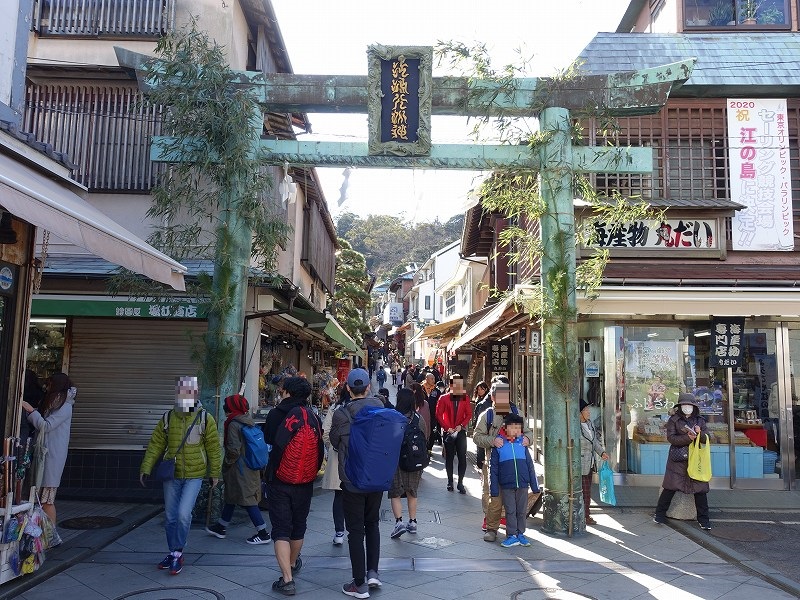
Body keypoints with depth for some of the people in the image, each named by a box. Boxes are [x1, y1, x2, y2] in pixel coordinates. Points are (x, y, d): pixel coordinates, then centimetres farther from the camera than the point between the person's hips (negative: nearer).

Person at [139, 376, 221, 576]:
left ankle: (178, 553, 6)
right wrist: (146, 469, -5)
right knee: (170, 517, 11)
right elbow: (155, 445, 3)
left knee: (183, 514, -14)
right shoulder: (167, 418, 2)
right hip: (172, 476, 3)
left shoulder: (205, 419, -5)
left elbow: (213, 448, 1)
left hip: (194, 476, -3)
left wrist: (214, 473, 4)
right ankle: (174, 554, 29)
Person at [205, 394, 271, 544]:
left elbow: (234, 450, -23)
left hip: (239, 471, -9)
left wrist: (226, 464, -6)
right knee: (231, 497, 21)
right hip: (251, 468, 9)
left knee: (247, 500, -3)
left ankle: (263, 533, 0)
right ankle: (221, 527, 35)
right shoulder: (250, 422, 7)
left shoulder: (233, 425, -17)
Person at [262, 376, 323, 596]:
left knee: (281, 530, 1)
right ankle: (293, 564, 42)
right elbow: (320, 450, 2)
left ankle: (287, 579, -8)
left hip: (279, 480, -3)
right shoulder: (313, 417, -4)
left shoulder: (276, 414, -9)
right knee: (298, 526, 20)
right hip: (304, 482, 3)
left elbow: (267, 438, 8)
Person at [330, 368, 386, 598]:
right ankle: (372, 572, 18)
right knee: (372, 523, 22)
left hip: (353, 480, -3)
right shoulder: (379, 407, -6)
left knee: (356, 530, 7)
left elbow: (334, 441, 2)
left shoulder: (341, 414, -16)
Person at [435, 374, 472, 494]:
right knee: (449, 457, 7)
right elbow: (438, 415, -4)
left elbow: (469, 414, 4)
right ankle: (450, 481, 17)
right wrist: (447, 428, -10)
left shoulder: (465, 398, 3)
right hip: (448, 432, -1)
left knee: (462, 457, -3)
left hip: (461, 431, 1)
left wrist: (461, 425, -10)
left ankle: (460, 483, 4)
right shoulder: (444, 398, -3)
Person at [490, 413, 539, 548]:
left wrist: (534, 484, 7)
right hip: (506, 485, -2)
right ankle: (512, 536, 15)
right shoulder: (499, 445, -5)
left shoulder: (522, 443, 2)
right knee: (510, 511, 5)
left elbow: (530, 464, 8)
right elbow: (494, 468, -1)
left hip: (523, 484, 2)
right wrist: (494, 488, -3)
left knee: (522, 511, 11)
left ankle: (520, 534, 25)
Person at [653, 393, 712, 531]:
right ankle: (660, 514, 9)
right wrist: (688, 438, -20)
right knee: (670, 487, -3)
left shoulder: (700, 421, 13)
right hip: (678, 459, -3)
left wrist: (700, 434, -16)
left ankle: (703, 519, 16)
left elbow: (707, 439, 6)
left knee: (700, 489, 3)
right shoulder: (674, 420, 3)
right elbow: (671, 438, -7)